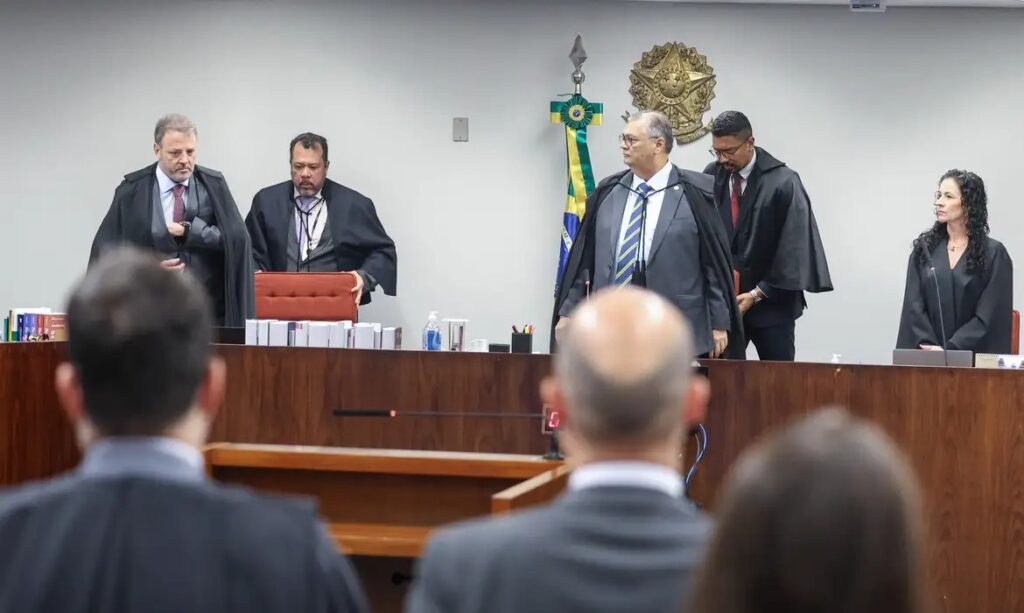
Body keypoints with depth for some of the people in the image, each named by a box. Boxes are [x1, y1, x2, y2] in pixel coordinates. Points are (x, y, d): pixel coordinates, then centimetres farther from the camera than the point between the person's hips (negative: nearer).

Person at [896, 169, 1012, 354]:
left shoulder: (993, 254, 1)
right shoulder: (924, 248, 10)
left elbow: (989, 316, -5)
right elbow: (914, 306, 4)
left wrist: (948, 350, -13)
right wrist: (931, 348, -10)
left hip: (974, 356, -2)